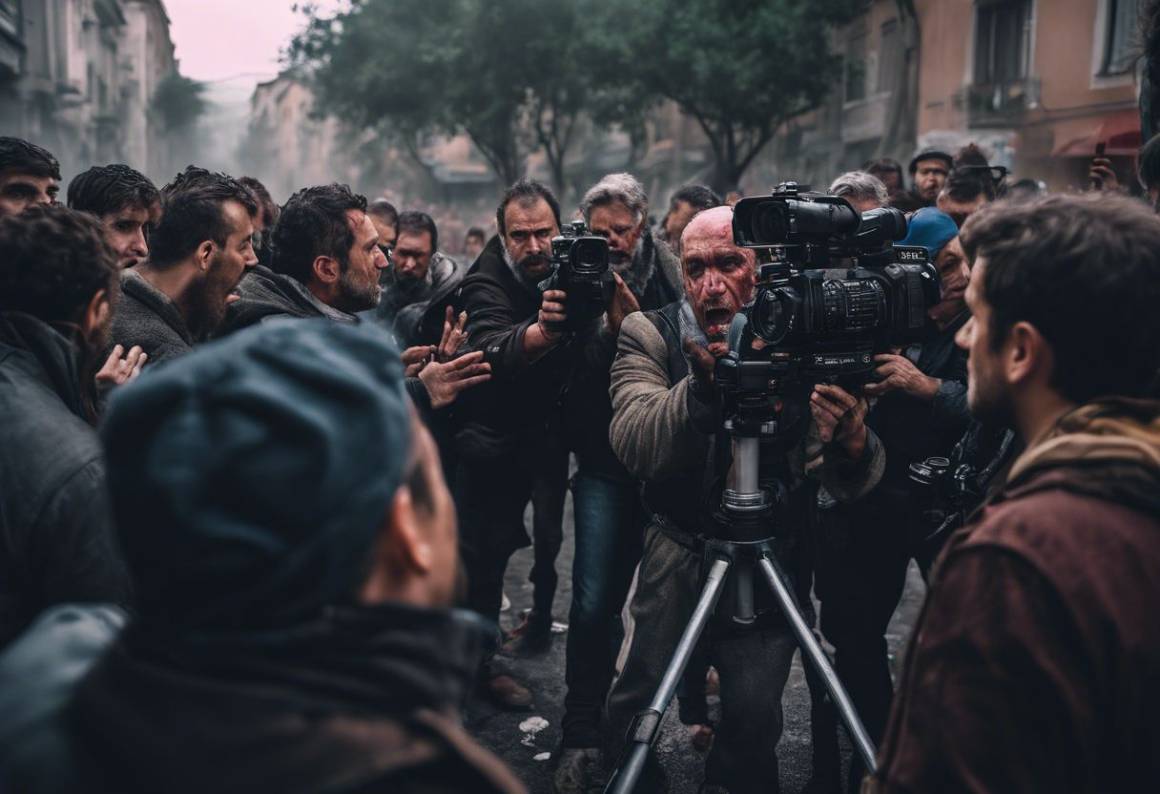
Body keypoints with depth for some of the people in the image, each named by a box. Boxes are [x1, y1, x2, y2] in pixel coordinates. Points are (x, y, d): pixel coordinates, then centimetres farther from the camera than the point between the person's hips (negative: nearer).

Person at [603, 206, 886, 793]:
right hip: (677, 551, 0)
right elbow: (632, 444, -24)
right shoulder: (651, 335, -7)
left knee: (754, 715, -8)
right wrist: (702, 386, -42)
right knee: (634, 699, -2)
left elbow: (843, 484, -16)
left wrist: (853, 447, -39)